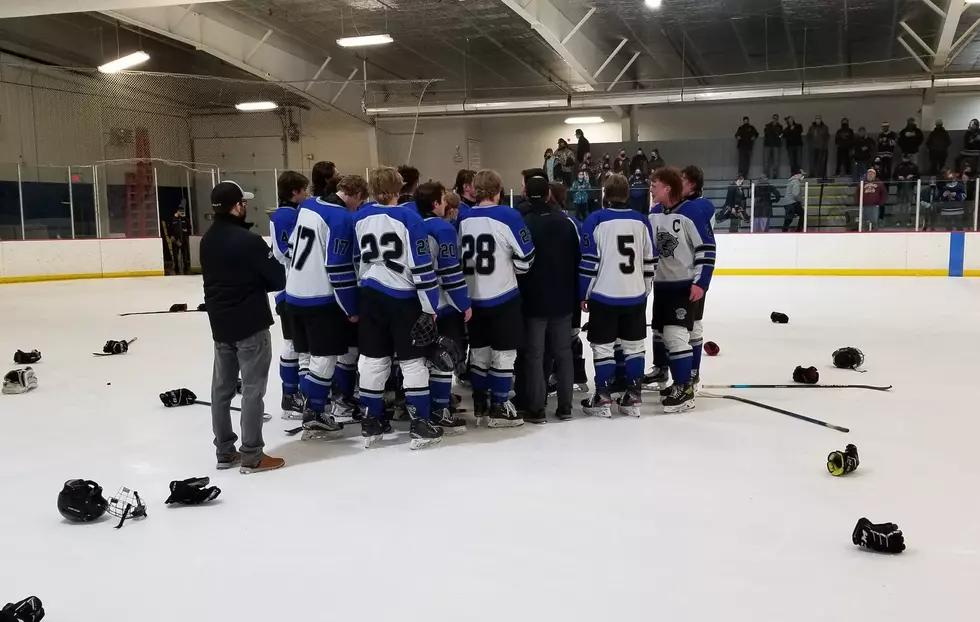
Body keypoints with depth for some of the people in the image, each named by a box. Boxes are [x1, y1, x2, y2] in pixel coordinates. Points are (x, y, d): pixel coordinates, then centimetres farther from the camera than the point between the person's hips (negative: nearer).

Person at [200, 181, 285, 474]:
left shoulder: (207, 240, 5)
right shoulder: (249, 241, -19)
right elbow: (278, 280, -13)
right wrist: (257, 283, 8)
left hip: (220, 324, 8)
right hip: (250, 324, -8)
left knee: (222, 387, 13)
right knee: (253, 389, -1)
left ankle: (225, 452, 22)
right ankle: (252, 456, 3)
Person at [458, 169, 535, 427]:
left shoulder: (463, 219, 2)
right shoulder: (508, 216, -11)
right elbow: (525, 258, -9)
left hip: (472, 298, 5)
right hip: (503, 297, -5)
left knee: (479, 352, 15)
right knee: (504, 353, 5)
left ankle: (480, 406, 22)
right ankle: (498, 409, 9)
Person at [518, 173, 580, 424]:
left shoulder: (522, 224, -11)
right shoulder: (567, 222, 4)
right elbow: (577, 261, 7)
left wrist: (518, 296, 0)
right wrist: (577, 295, 13)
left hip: (534, 300, -4)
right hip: (563, 299, 4)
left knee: (534, 354, 2)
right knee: (563, 352, 10)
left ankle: (536, 410, 3)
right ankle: (565, 407, 14)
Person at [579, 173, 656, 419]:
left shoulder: (595, 220, -8)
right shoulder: (642, 221, 3)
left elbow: (588, 261, -10)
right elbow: (650, 261, 8)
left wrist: (583, 294, -1)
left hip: (603, 296, -4)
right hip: (635, 296, 4)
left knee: (603, 346, 5)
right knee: (634, 345, 13)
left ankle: (602, 399, 8)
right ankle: (634, 398, 16)